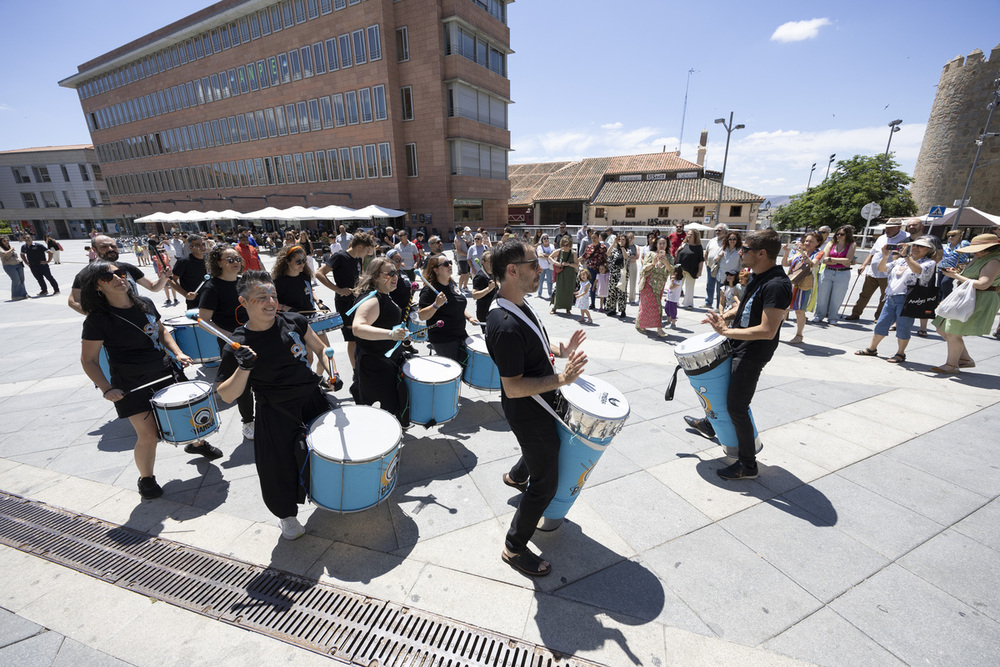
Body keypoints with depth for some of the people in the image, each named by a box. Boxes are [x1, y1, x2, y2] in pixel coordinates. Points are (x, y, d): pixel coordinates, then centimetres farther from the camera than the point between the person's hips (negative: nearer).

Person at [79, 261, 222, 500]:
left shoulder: (145, 304, 0)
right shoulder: (98, 320, -15)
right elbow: (88, 359, -10)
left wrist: (177, 353, 1)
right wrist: (106, 389, -20)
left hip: (165, 372, 5)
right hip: (132, 386, -5)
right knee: (148, 434, -4)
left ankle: (196, 443, 45)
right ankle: (146, 479, 23)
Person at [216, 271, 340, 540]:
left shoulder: (294, 321, -7)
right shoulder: (238, 345, -16)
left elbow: (320, 348, 8)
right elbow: (227, 396, -13)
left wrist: (332, 373, -7)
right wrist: (244, 368, -30)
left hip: (313, 400, 4)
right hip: (276, 414, -3)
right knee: (280, 469, 8)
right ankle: (286, 514, 41)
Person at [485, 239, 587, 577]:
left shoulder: (520, 305, -1)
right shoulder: (505, 326, -33)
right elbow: (513, 387, -30)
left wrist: (559, 350, -1)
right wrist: (561, 379, -33)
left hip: (541, 405, 10)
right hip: (528, 413, -10)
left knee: (547, 446, 35)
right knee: (546, 484, 6)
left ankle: (516, 476, 65)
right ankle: (514, 548, 28)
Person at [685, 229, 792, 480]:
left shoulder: (776, 285, -26)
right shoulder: (758, 276, 5)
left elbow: (767, 331, -31)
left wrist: (725, 331, -27)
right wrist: (726, 316, 0)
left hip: (752, 355, -10)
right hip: (738, 346, 10)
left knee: (736, 407, -3)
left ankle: (748, 465, 13)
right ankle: (709, 424, 52)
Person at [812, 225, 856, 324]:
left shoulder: (852, 245, 3)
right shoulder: (831, 244, 8)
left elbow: (847, 260, -10)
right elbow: (824, 260, -2)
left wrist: (831, 258, -8)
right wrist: (841, 261, -10)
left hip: (842, 274, -2)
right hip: (827, 272, 2)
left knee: (837, 298, 2)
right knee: (822, 295, 3)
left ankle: (833, 317, 15)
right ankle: (819, 316, 15)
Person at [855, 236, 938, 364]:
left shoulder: (929, 263, 2)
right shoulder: (900, 260, 19)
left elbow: (918, 270, -19)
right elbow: (882, 268, 14)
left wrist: (906, 255, -21)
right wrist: (885, 256, -2)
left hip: (907, 299, -5)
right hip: (891, 297, 6)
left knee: (902, 327, -1)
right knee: (881, 324, 9)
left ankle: (900, 354, 11)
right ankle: (872, 349, 20)